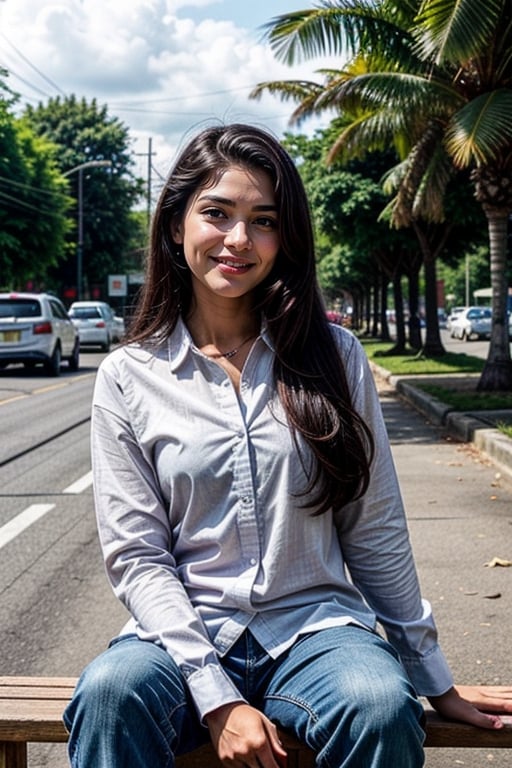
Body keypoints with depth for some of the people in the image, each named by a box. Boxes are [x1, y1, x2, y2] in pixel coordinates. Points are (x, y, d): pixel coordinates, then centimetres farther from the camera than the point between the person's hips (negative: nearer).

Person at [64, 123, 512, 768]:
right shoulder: (129, 377, 2)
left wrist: (434, 679, 9)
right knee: (111, 690, -33)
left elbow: (377, 535, 8)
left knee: (381, 705, -31)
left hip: (314, 625, 1)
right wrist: (216, 697, -14)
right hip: (186, 634, -1)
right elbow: (136, 555, -3)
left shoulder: (333, 356, 5)